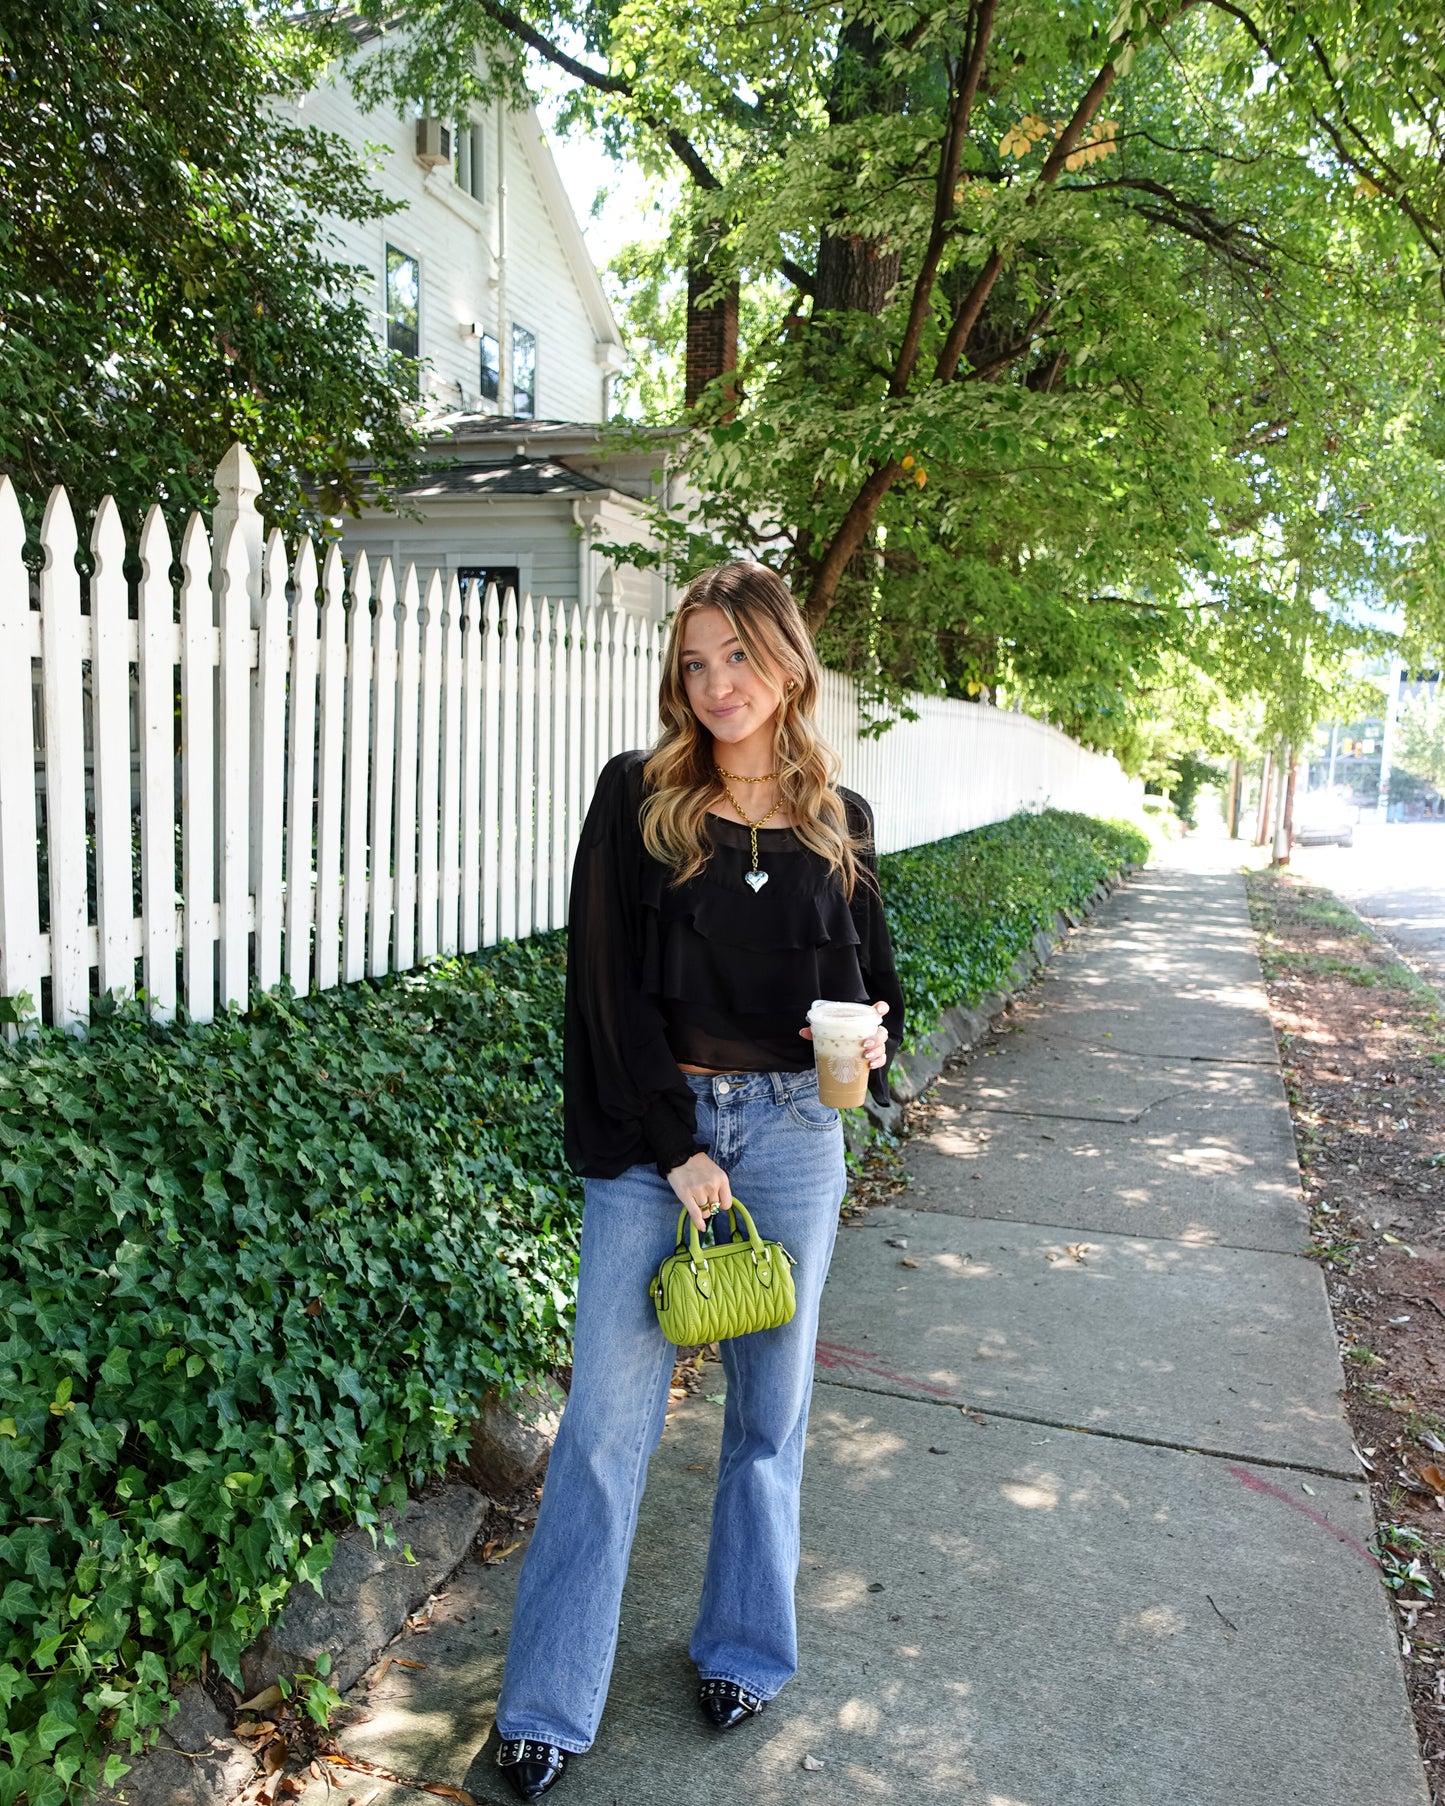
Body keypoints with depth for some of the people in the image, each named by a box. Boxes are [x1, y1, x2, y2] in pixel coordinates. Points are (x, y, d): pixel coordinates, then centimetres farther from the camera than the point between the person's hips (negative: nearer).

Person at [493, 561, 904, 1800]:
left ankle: (745, 1650, 36)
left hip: (791, 1129, 3)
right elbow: (609, 985, -8)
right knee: (610, 1412, 3)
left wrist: (873, 1036, -8)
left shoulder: (838, 823, 5)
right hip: (652, 1130, -2)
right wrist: (676, 1148, -12)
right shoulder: (637, 800, -3)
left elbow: (875, 975, 15)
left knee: (771, 1404, 14)